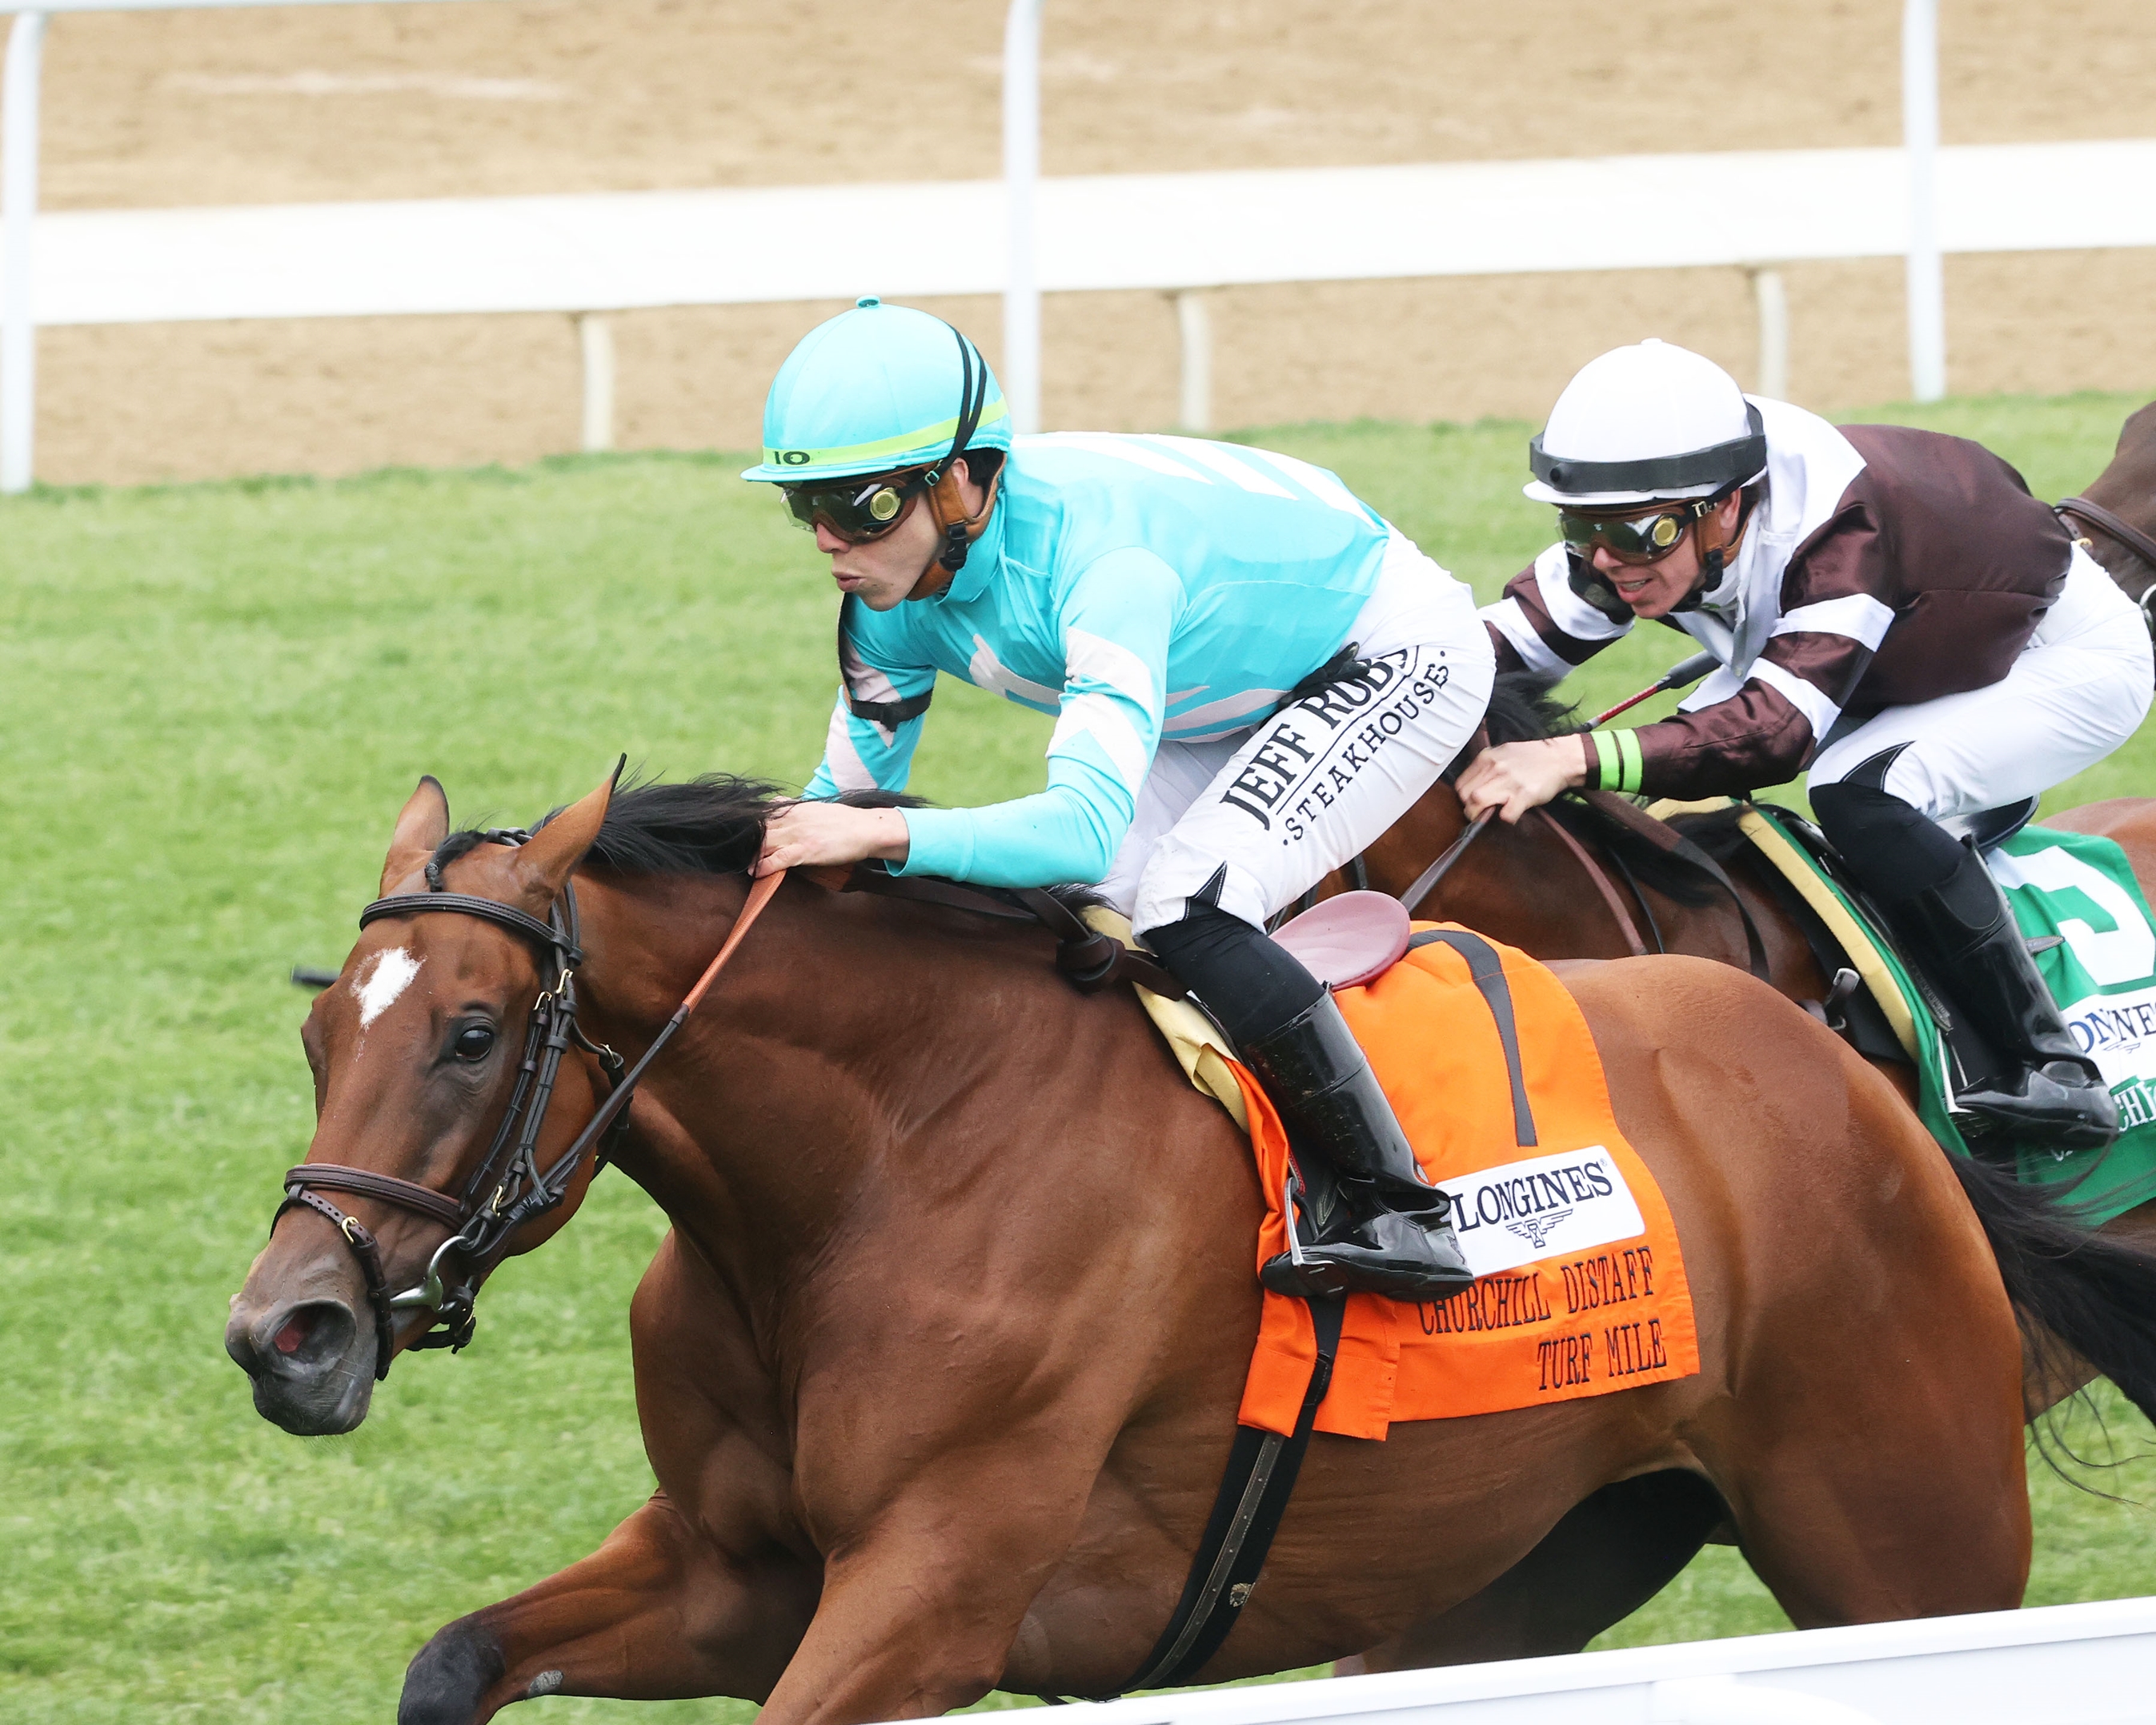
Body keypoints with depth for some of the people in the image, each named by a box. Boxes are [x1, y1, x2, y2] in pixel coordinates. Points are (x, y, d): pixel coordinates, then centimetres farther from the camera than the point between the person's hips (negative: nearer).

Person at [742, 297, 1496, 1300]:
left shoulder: (1101, 561, -41)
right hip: (1237, 697, 9)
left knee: (1185, 907, -28)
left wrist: (890, 836, -63)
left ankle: (1398, 1211, -22)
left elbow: (1089, 823, -52)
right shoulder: (893, 604, -15)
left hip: (1401, 657, -9)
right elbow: (849, 792, 0)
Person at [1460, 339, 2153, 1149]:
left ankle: (2053, 1072, -27)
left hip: (2074, 659, -8)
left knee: (1862, 793, -32)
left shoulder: (1839, 521, -41)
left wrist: (1576, 758, -60)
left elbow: (1776, 726, -50)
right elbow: (1523, 629, -16)